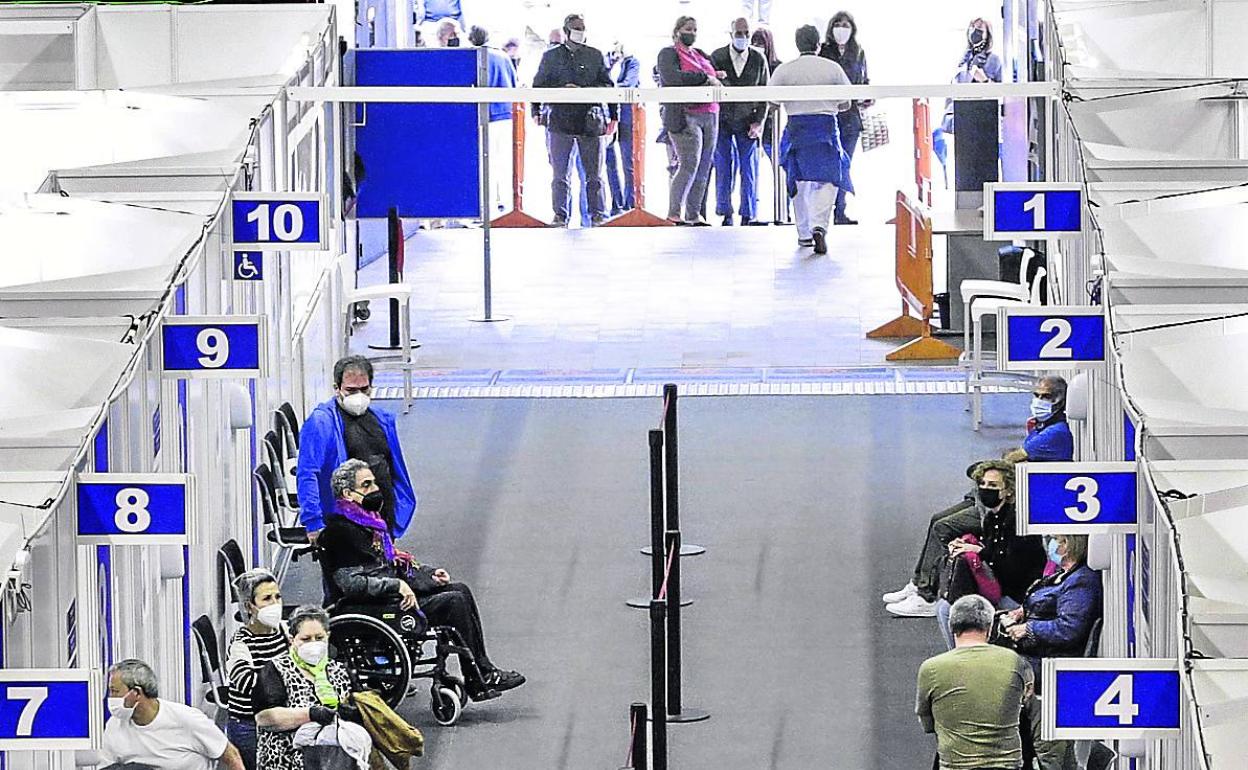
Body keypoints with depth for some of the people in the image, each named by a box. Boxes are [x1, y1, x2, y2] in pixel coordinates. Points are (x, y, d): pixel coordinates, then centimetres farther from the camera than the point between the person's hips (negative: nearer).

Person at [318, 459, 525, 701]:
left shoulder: (368, 522, 17)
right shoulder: (340, 532, -16)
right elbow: (350, 583, -25)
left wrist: (428, 574, 11)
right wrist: (397, 585, -27)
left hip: (392, 593, 10)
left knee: (460, 591, 1)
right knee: (453, 602, -16)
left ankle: (484, 670, 0)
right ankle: (477, 681, -9)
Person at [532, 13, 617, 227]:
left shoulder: (595, 56, 11)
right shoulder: (551, 56, 9)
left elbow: (608, 86, 12)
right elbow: (539, 86, 10)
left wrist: (613, 115, 6)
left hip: (591, 121, 1)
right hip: (561, 120, -1)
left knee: (594, 175, 3)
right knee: (561, 175, -1)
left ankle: (598, 215, 9)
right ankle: (560, 215, 4)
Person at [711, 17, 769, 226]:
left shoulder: (759, 59, 1)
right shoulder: (717, 57, -1)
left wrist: (759, 122, -4)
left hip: (747, 123, 0)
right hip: (722, 121, 0)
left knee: (749, 169, -2)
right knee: (723, 169, 0)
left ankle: (748, 215, 3)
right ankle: (725, 214, 8)